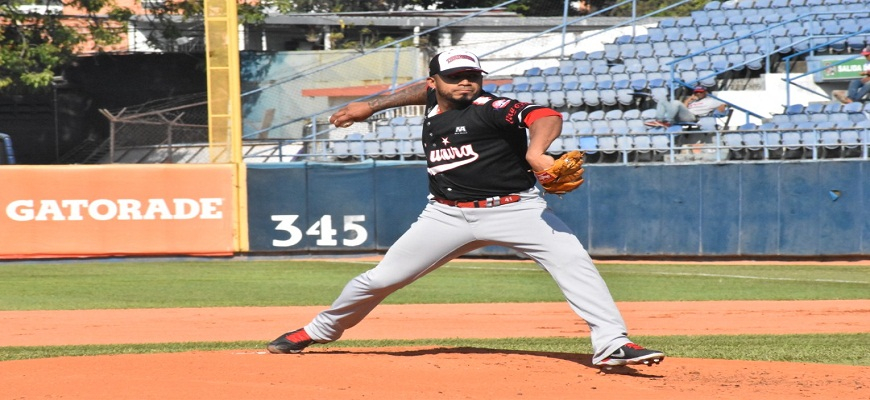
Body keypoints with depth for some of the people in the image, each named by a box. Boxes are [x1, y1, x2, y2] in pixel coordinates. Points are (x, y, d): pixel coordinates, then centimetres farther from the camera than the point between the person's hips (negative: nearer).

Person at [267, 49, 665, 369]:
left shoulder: (489, 109, -13)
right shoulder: (434, 104, 7)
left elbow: (546, 116, -31)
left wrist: (535, 152, -51)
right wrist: (371, 106, 35)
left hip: (515, 208, -4)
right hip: (448, 215, 4)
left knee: (572, 259, -25)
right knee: (381, 279, 5)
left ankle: (611, 344, -25)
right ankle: (319, 330, 27)